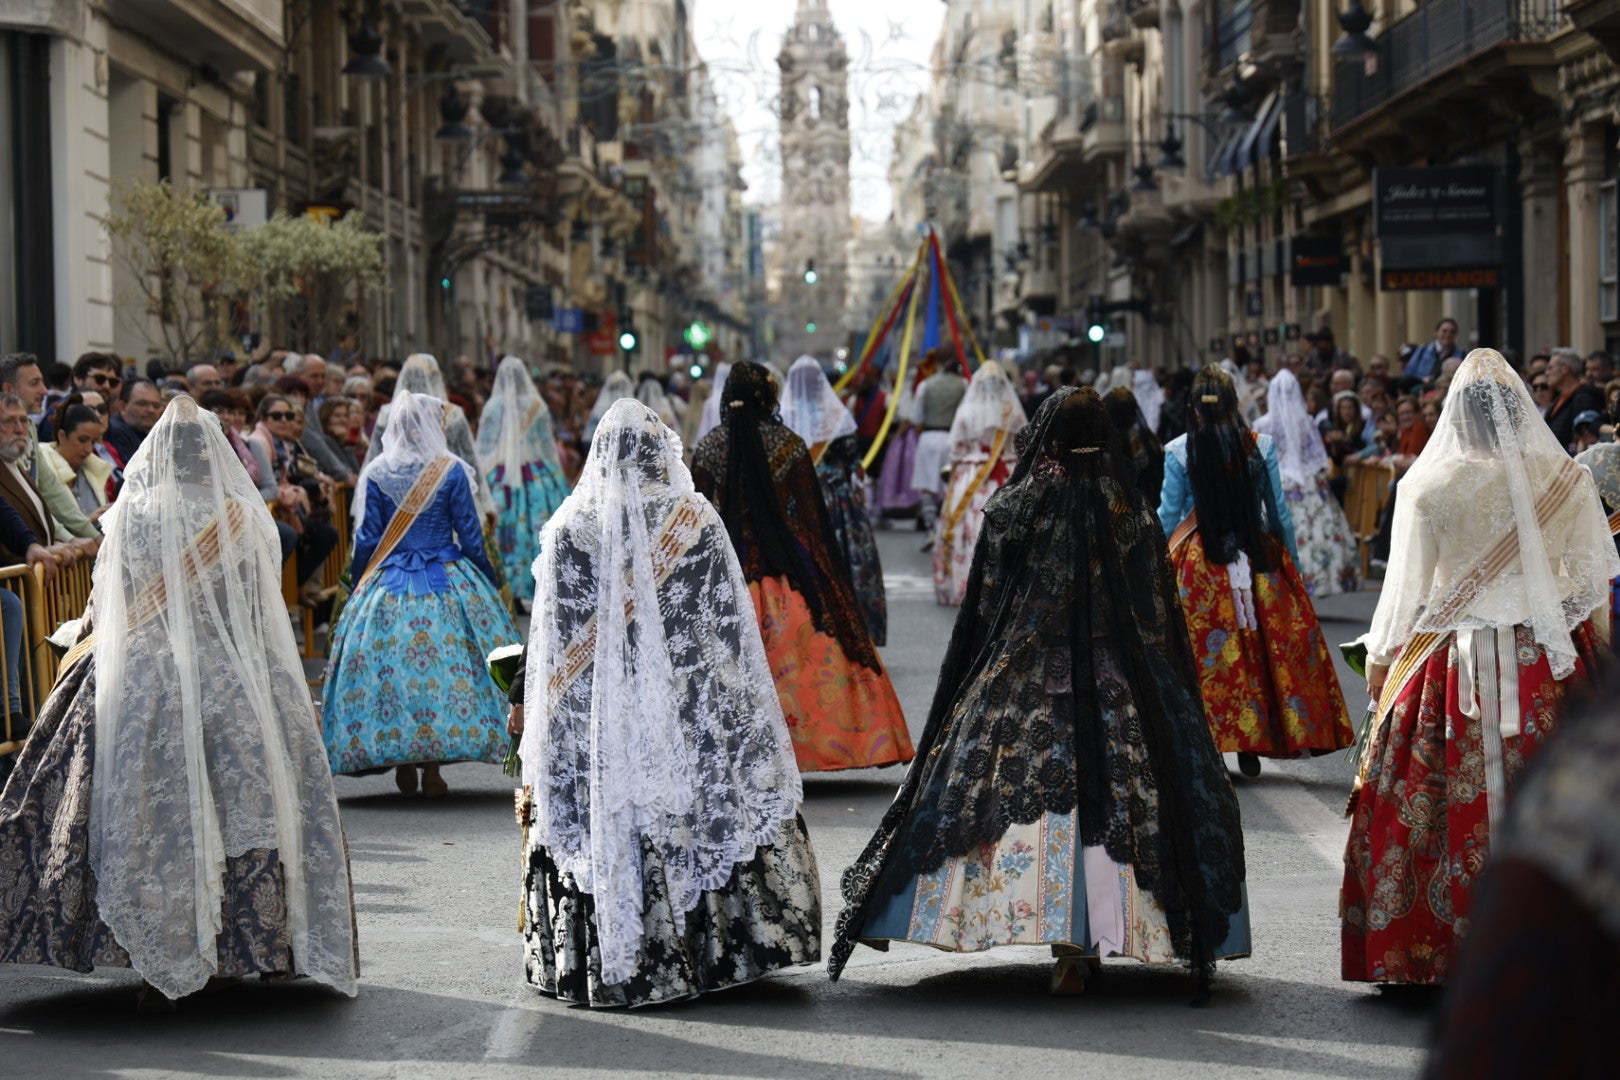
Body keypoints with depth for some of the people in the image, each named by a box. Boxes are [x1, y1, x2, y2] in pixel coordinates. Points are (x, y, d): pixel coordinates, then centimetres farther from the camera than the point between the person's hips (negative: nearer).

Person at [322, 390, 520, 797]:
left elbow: (366, 539, 1)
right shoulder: (451, 471, -6)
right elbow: (470, 537, -2)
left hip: (388, 584, 1)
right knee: (445, 660, 3)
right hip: (447, 581, -1)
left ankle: (403, 769, 9)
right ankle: (432, 770, 0)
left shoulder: (375, 473, -2)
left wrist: (359, 589, 13)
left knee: (389, 666, 8)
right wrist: (490, 581, 11)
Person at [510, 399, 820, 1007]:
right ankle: (712, 952, 11)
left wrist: (528, 697, 8)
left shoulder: (571, 526, -3)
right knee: (699, 813, 7)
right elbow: (729, 623, 1)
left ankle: (605, 965, 6)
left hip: (596, 716, 0)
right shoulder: (698, 520, -1)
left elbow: (550, 628, -1)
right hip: (690, 708, 1)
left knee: (603, 824, 3)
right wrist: (736, 699, 10)